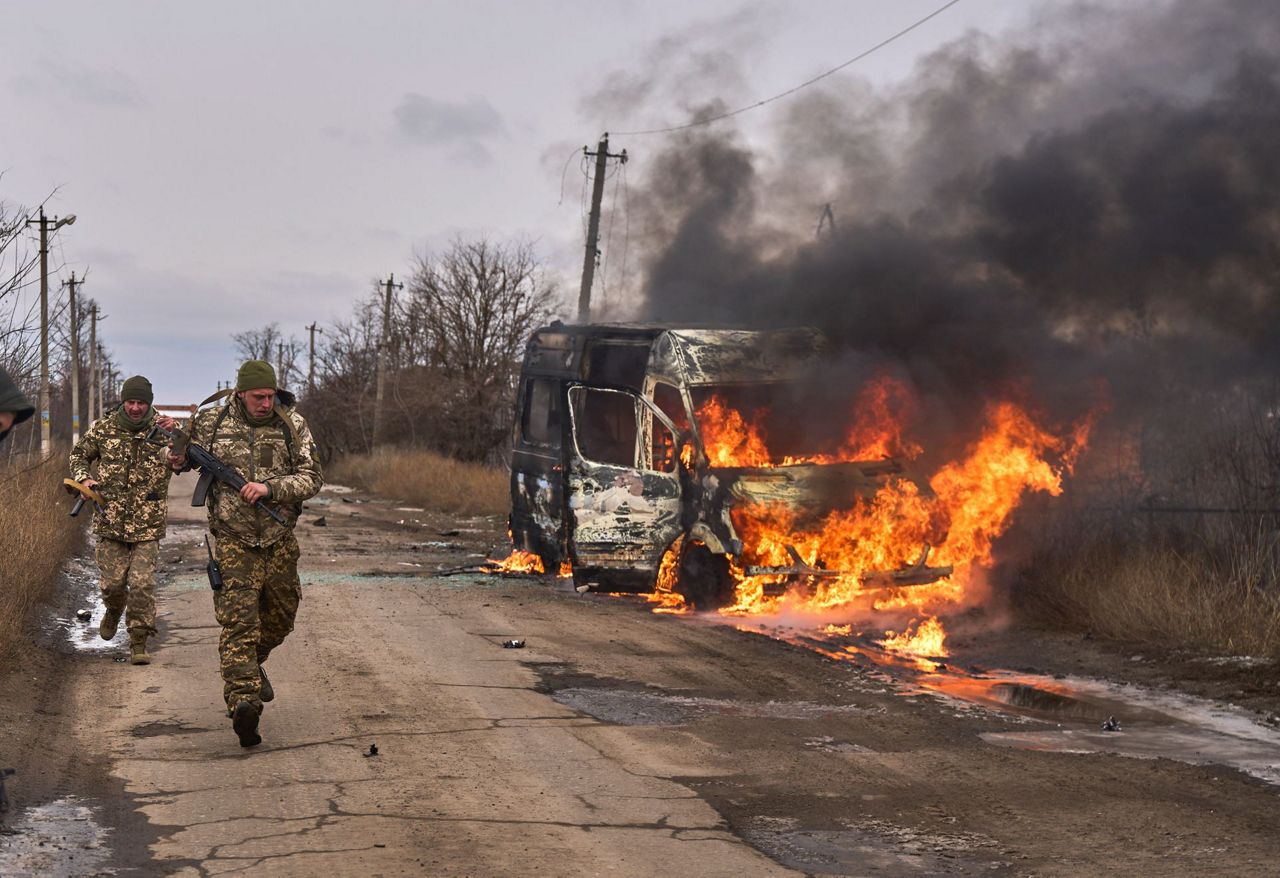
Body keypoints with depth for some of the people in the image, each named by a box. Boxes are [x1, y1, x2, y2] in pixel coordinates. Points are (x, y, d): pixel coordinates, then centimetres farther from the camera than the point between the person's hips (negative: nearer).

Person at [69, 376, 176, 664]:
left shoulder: (162, 429, -3)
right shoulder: (103, 429, 1)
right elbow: (79, 455, 17)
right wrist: (84, 479, -2)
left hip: (148, 524, -2)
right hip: (110, 521, 2)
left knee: (142, 584, -6)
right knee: (111, 582, 6)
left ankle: (139, 642, 6)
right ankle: (114, 611, 40)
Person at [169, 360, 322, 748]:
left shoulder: (292, 425, -2)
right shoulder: (212, 422, -2)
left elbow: (312, 477, -7)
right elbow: (185, 454, 17)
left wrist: (269, 488, -21)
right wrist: (178, 458, -7)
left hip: (279, 540, 3)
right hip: (233, 539, -3)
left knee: (280, 617, 17)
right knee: (238, 621, -14)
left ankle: (252, 664, 46)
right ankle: (243, 701, -24)